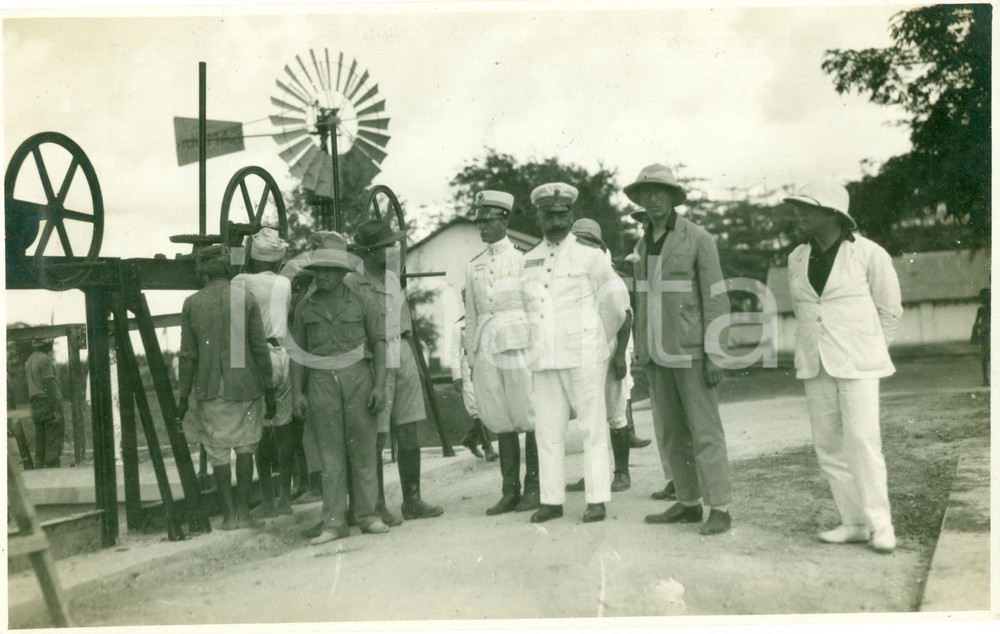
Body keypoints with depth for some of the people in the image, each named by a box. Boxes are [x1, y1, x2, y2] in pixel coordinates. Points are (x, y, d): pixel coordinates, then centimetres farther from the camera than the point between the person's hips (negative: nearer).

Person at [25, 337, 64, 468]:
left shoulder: (29, 361, 17)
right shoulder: (45, 359, -10)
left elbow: (29, 388, 19)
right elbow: (49, 386, -17)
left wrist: (33, 407, 22)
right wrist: (57, 411, -18)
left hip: (36, 408, 9)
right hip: (49, 404, -9)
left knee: (40, 446, 10)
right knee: (54, 443, -8)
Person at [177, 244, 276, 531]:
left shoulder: (192, 304, -1)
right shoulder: (247, 300, -3)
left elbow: (188, 355, 0)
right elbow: (260, 349, -3)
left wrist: (184, 396, 7)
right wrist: (269, 390, 3)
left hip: (209, 389, 1)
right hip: (244, 386, 0)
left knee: (218, 451, 8)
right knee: (245, 447, 10)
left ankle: (229, 514, 11)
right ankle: (243, 511, 9)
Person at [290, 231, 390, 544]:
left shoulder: (361, 301, 4)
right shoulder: (305, 307, 10)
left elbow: (379, 342, 2)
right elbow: (298, 352, 12)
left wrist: (380, 384, -6)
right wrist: (297, 392, 5)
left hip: (358, 378, -1)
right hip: (321, 382, 1)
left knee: (363, 450, 2)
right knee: (330, 454, 2)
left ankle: (368, 515, 12)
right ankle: (334, 522, 7)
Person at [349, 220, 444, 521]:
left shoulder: (392, 278, 12)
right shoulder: (352, 284, -10)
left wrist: (412, 359, 18)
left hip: (402, 360, 7)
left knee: (409, 435, 9)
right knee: (375, 439, -1)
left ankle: (412, 501, 19)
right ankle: (376, 506, 12)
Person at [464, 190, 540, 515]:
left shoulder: (523, 259, 3)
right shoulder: (473, 266, 15)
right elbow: (471, 315, 16)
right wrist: (471, 357, 12)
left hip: (519, 345, -4)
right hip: (486, 348, 4)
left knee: (529, 418, -1)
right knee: (500, 421, 7)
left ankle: (534, 489, 9)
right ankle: (510, 491, 15)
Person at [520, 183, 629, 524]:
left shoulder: (590, 256, 2)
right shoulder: (528, 261, 12)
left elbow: (615, 303, 6)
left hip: (584, 358, -3)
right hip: (543, 361, 4)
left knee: (593, 428, 1)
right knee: (547, 431, 5)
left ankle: (597, 500, 7)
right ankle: (551, 499, 12)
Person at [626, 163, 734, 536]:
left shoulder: (698, 238, -7)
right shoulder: (645, 244, 13)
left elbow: (715, 298, -11)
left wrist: (715, 355, -17)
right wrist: (641, 350, 13)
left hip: (690, 350, -6)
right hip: (657, 353, 7)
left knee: (704, 429, -5)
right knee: (669, 430, 8)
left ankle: (719, 509, 1)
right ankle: (689, 503, 17)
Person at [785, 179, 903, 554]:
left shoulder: (869, 254, -7)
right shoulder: (797, 259, 7)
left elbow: (890, 309, 4)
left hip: (856, 364, -5)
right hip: (814, 365, 5)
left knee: (862, 442, -9)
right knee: (828, 445, 5)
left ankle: (879, 524, 5)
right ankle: (855, 523, 15)